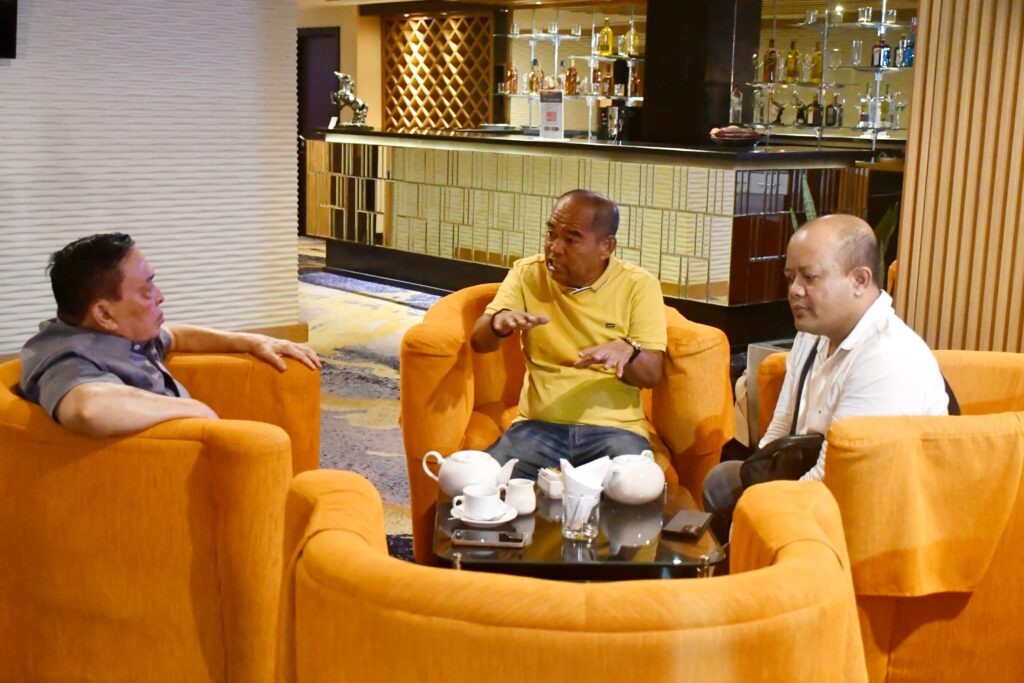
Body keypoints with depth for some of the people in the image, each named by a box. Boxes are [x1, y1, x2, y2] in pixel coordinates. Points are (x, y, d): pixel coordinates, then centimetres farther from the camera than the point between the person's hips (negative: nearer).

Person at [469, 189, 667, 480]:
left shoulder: (639, 285, 2)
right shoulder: (527, 273, 7)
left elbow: (652, 374, -1)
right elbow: (479, 342, 2)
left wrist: (627, 350, -25)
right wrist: (499, 322, -23)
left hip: (614, 427, -1)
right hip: (539, 423, 1)